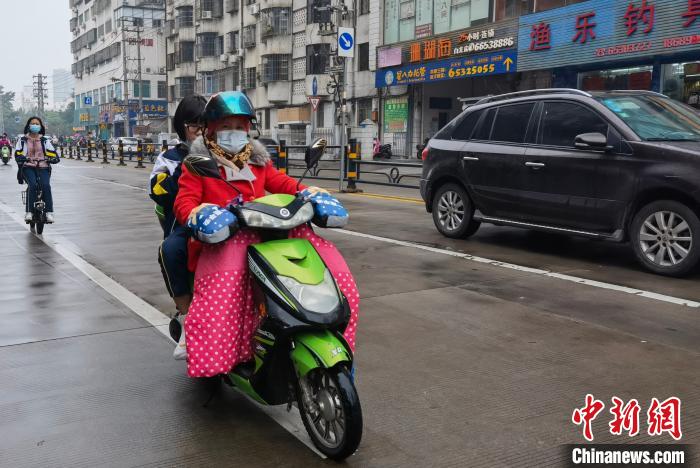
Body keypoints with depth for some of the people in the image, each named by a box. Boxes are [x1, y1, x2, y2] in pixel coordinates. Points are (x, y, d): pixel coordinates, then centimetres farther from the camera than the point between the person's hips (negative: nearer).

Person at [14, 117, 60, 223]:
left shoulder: (45, 140, 16)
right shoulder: (23, 139, 13)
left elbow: (54, 155, 7)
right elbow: (17, 154, 1)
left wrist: (52, 159, -16)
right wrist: (23, 158, -21)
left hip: (43, 167, 1)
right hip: (28, 167, -1)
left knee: (46, 185, -27)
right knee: (33, 185, -29)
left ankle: (49, 212, -28)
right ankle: (29, 212, -29)